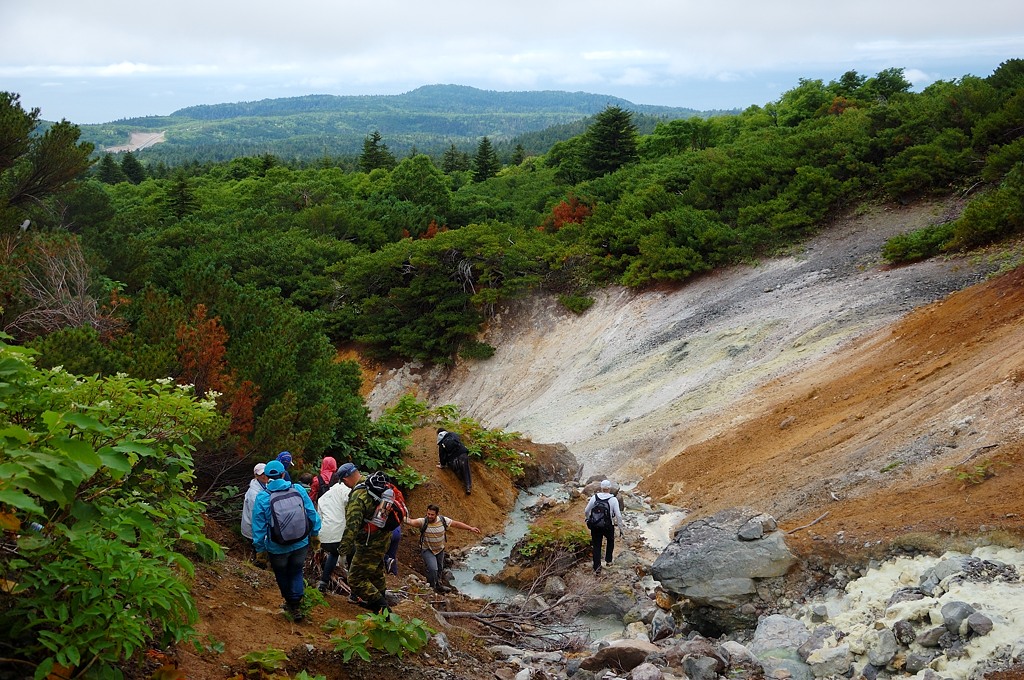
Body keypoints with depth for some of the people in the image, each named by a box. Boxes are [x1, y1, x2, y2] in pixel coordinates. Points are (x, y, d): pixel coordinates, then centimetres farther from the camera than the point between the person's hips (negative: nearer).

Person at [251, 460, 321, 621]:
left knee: (282, 574, 22)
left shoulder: (262, 498, -14)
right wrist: (314, 534, 12)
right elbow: (312, 514, -3)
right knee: (296, 572, 21)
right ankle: (296, 606, 15)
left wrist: (260, 547, 4)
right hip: (300, 544, 1)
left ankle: (290, 601, 39)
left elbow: (258, 527, -8)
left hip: (277, 548, -1)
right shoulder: (298, 490, -11)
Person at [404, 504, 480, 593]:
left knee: (439, 569, 22)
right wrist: (403, 518, -65)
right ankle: (431, 588, 4)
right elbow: (411, 522, -43)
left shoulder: (443, 520, -14)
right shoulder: (423, 521, -26)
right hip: (427, 550, -5)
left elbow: (456, 524, -2)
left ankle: (438, 585, 49)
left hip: (440, 549, 5)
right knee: (433, 569, -20)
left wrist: (471, 528, -2)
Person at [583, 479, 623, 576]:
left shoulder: (594, 497, -4)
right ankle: (608, 560, 31)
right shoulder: (613, 499, -12)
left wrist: (589, 520, 24)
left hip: (595, 526, 1)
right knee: (610, 541, 29)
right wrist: (620, 528, -3)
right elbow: (618, 515, -14)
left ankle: (597, 567, 1)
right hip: (608, 527, -1)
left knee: (596, 546, 11)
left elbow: (586, 511, 4)